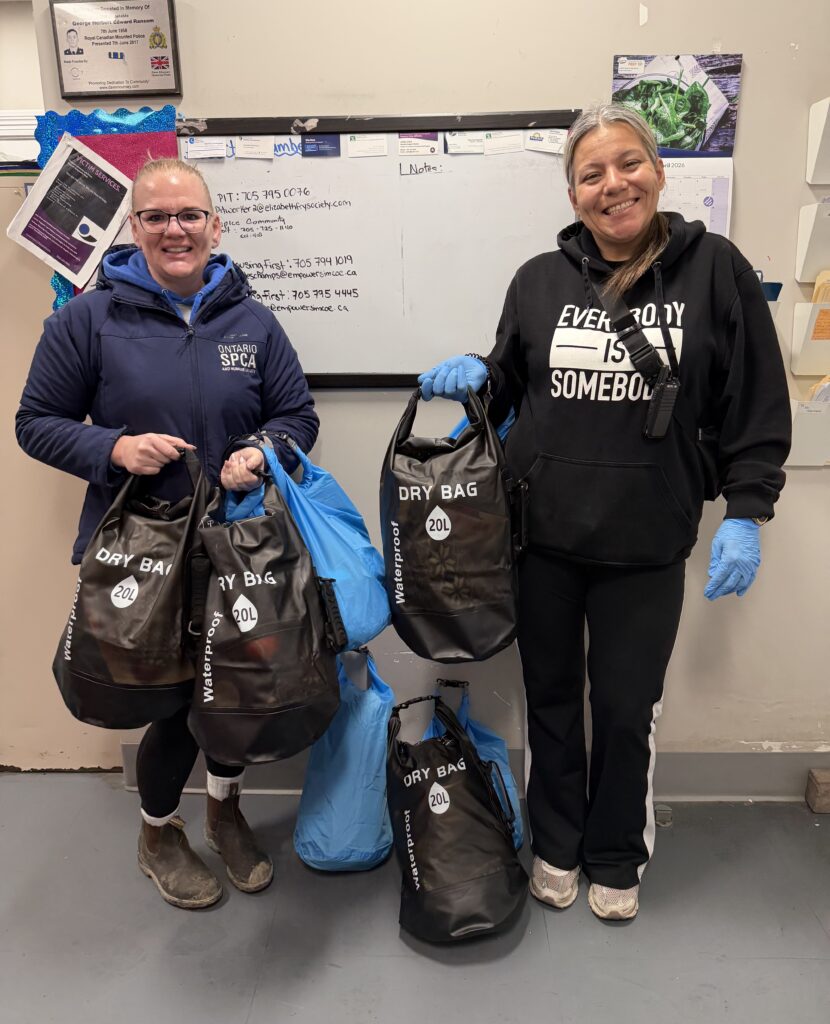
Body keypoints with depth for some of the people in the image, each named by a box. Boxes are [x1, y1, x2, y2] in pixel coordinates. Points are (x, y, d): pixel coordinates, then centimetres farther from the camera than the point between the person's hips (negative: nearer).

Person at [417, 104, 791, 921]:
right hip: (542, 533, 2)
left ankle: (617, 857, 37)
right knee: (550, 697, 16)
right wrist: (476, 375, -7)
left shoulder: (713, 269, -3)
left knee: (626, 708, 12)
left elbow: (756, 407, -2)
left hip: (645, 543, -2)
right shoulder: (539, 281, 3)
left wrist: (744, 515, -7)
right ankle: (556, 845, 39)